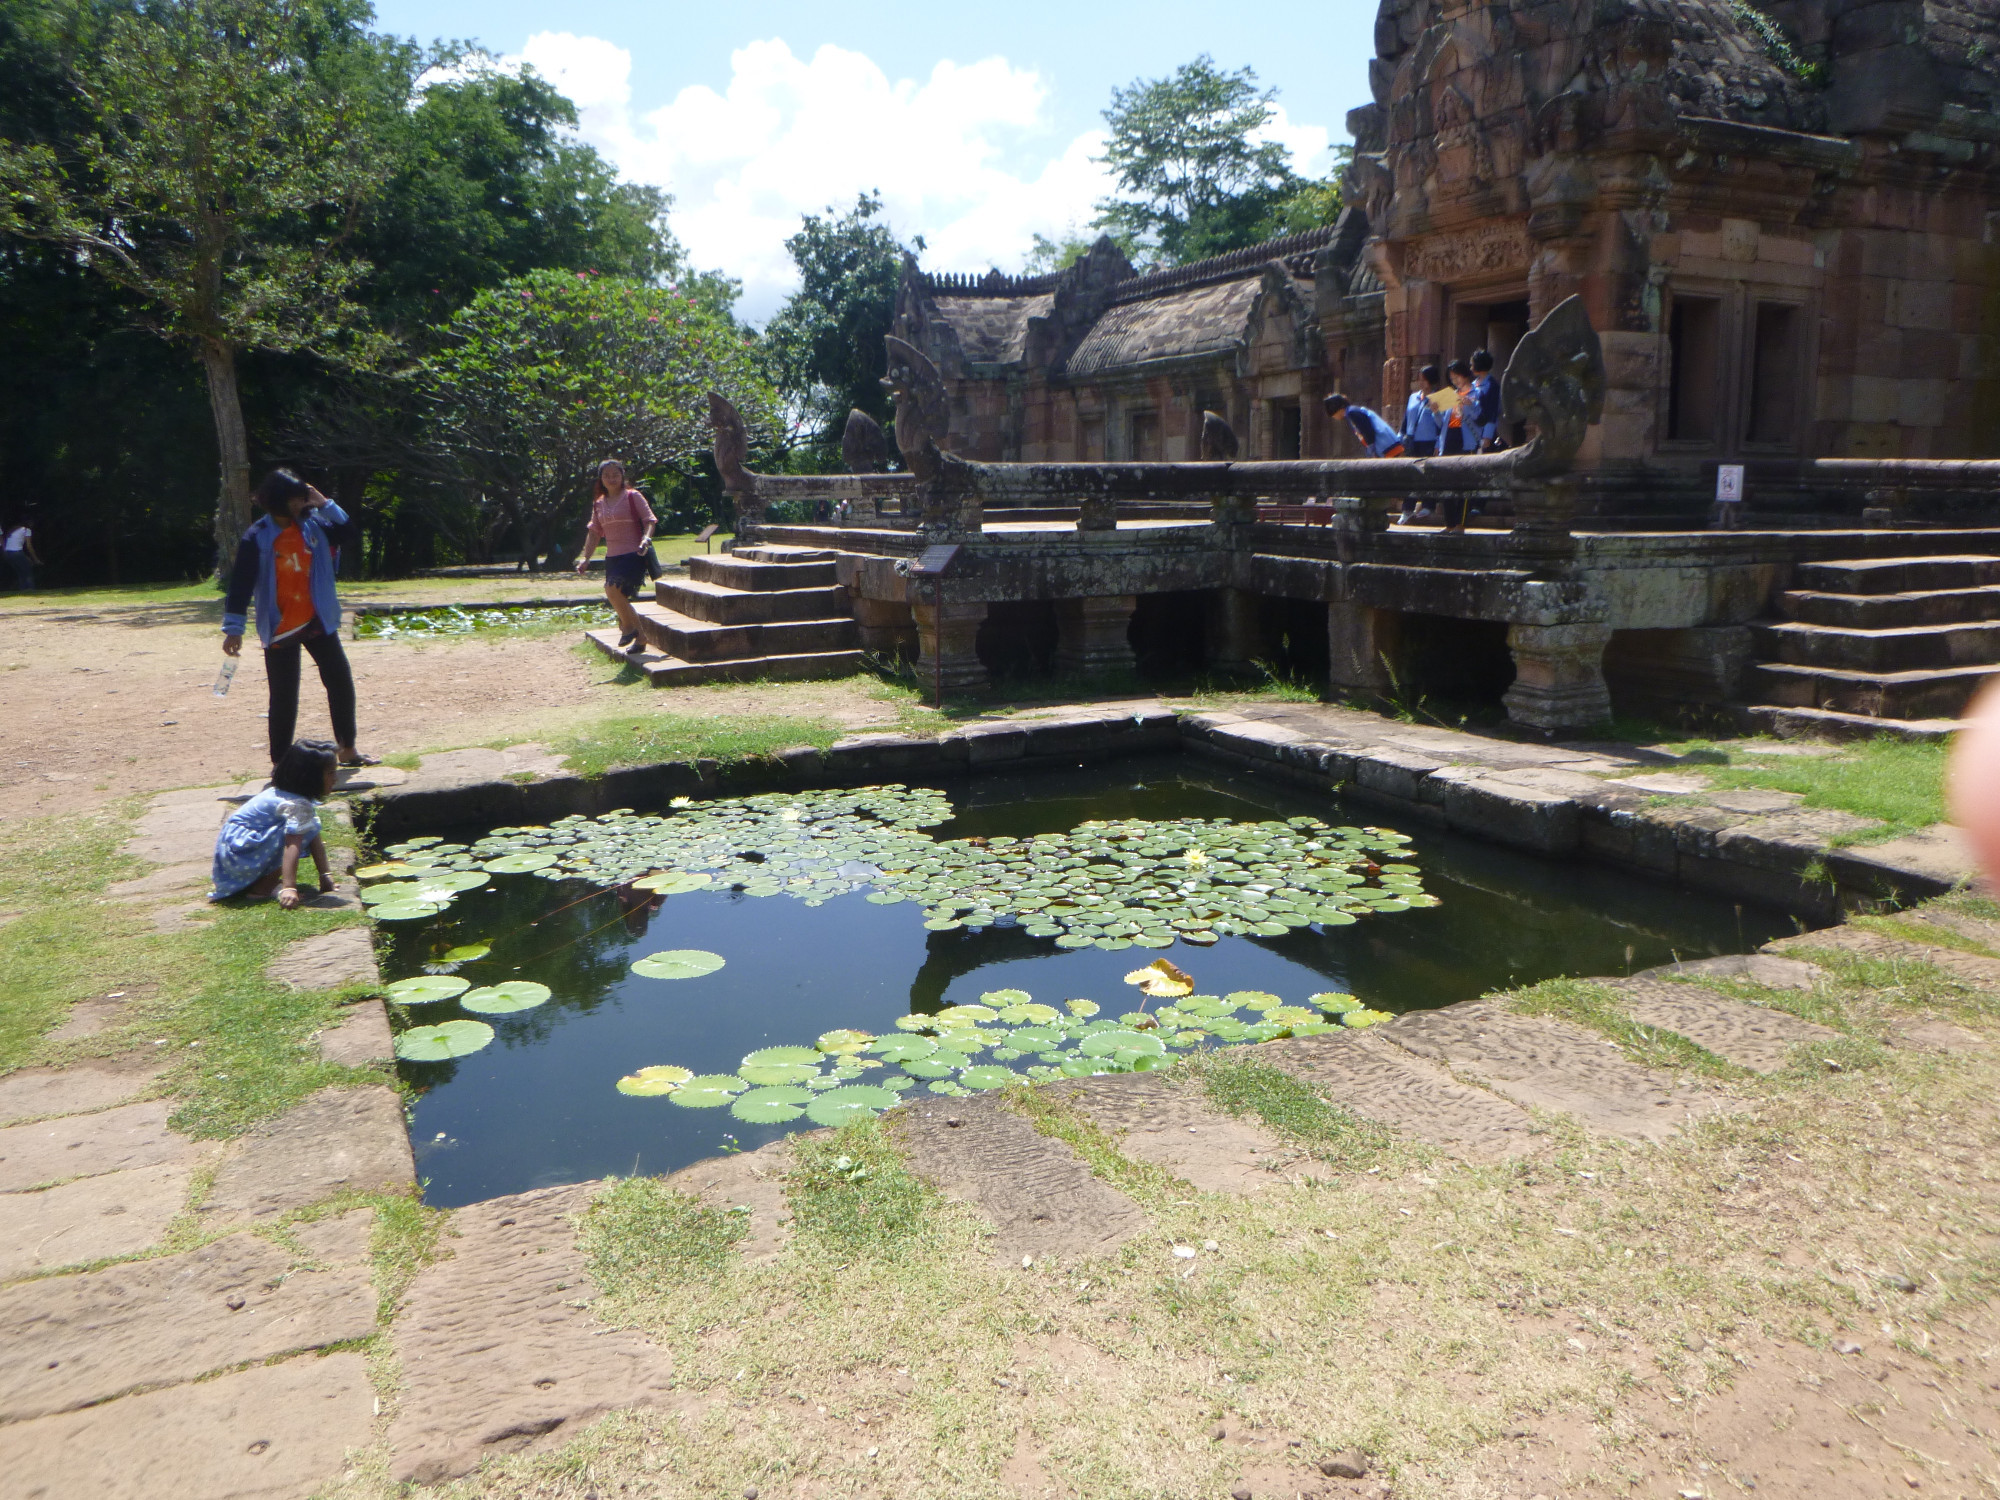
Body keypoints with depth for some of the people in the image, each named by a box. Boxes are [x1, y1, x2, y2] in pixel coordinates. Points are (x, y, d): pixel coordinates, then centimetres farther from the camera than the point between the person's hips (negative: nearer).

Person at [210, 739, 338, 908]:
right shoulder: (298, 805, -21)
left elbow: (315, 840, 12)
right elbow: (292, 847, -32)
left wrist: (325, 875, 12)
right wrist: (289, 888, -39)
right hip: (240, 853, -10)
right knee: (295, 830, -23)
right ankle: (264, 887, -16)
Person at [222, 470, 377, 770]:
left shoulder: (312, 525, 1)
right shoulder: (257, 538, -11)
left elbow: (347, 534, 1)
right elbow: (241, 583, -12)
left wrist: (325, 504, -11)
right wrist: (233, 629, -15)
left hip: (317, 622, 5)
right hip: (280, 629, -5)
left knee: (341, 681, 8)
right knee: (284, 697, 0)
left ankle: (347, 750, 22)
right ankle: (280, 763, 11)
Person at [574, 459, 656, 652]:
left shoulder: (633, 497, -1)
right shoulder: (599, 503, 15)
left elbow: (649, 520, -5)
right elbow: (594, 532, 19)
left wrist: (646, 539, -24)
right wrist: (585, 557, 12)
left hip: (633, 554, -6)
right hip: (612, 557, 7)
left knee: (613, 589, -24)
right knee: (618, 599, 5)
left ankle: (628, 627, -3)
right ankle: (639, 638, 18)